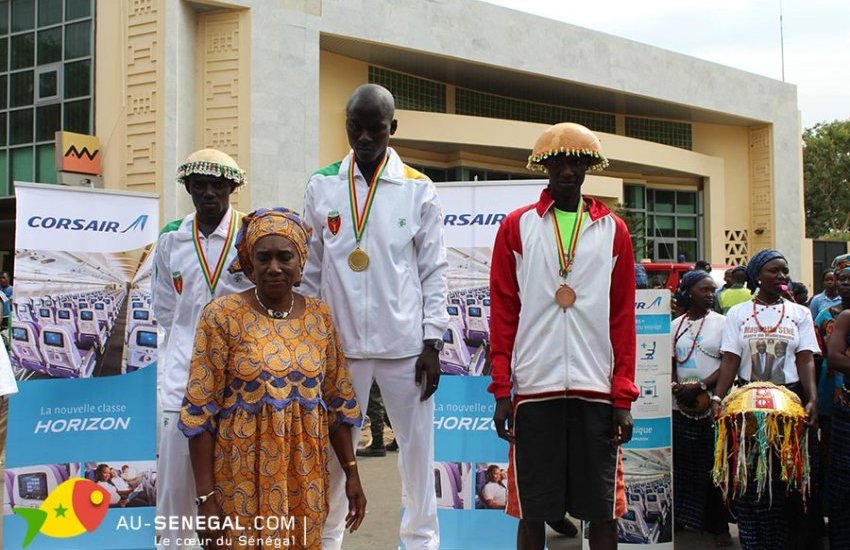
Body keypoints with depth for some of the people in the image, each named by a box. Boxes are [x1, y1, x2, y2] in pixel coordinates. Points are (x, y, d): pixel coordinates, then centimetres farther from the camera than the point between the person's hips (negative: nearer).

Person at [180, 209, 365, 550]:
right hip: (242, 477, -3)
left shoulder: (320, 316, 4)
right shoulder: (223, 315, -8)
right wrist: (206, 495, -12)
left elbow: (338, 402, 9)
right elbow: (200, 410, -9)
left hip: (305, 477, 3)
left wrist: (351, 473, 5)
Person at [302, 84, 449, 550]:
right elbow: (310, 270, 9)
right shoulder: (321, 186, 5)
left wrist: (432, 343, -3)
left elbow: (434, 272, 2)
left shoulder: (418, 190, 1)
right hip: (339, 341, 1)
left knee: (416, 444, 4)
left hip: (405, 343, -1)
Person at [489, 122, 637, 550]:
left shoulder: (614, 231, 8)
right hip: (534, 387, -1)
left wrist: (623, 396, 0)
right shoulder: (516, 227, 6)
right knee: (532, 509, 6)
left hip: (597, 389, 1)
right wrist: (501, 389, -2)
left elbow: (623, 318, 6)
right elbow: (502, 312, 3)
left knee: (603, 508, 6)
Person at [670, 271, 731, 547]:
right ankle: (682, 517, 16)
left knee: (715, 466, 0)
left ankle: (719, 526, 8)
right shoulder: (675, 326, 10)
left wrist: (700, 386, -15)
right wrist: (676, 387, -6)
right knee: (682, 464, 3)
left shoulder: (721, 322, 1)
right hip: (682, 407, 3)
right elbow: (669, 364, 13)